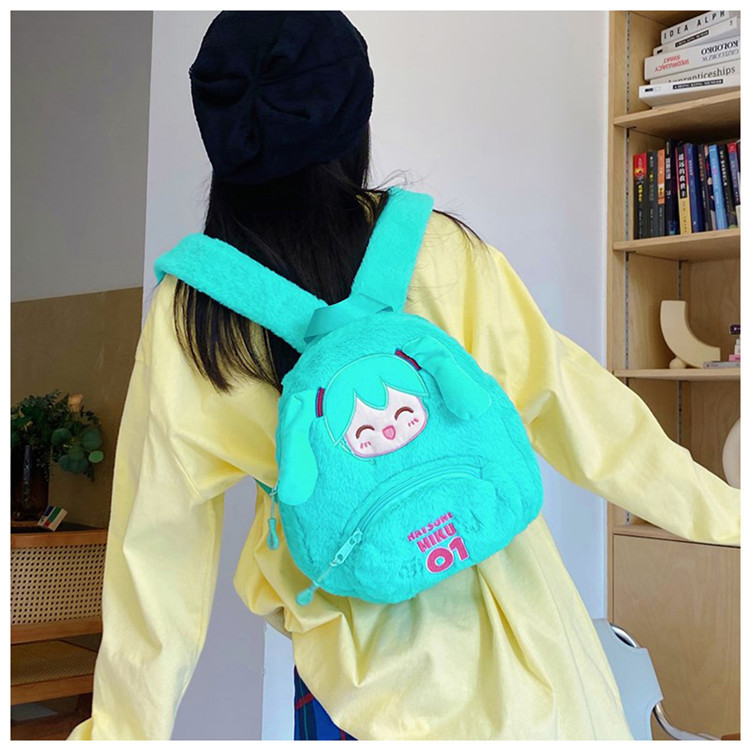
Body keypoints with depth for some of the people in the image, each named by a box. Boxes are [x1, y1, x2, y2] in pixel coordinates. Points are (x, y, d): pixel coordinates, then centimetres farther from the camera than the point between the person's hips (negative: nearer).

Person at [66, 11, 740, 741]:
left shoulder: (186, 319, -10)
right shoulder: (435, 250, -14)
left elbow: (159, 540, -5)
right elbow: (563, 396, -8)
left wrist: (123, 727, 6)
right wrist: (719, 507, 6)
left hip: (357, 657, 0)